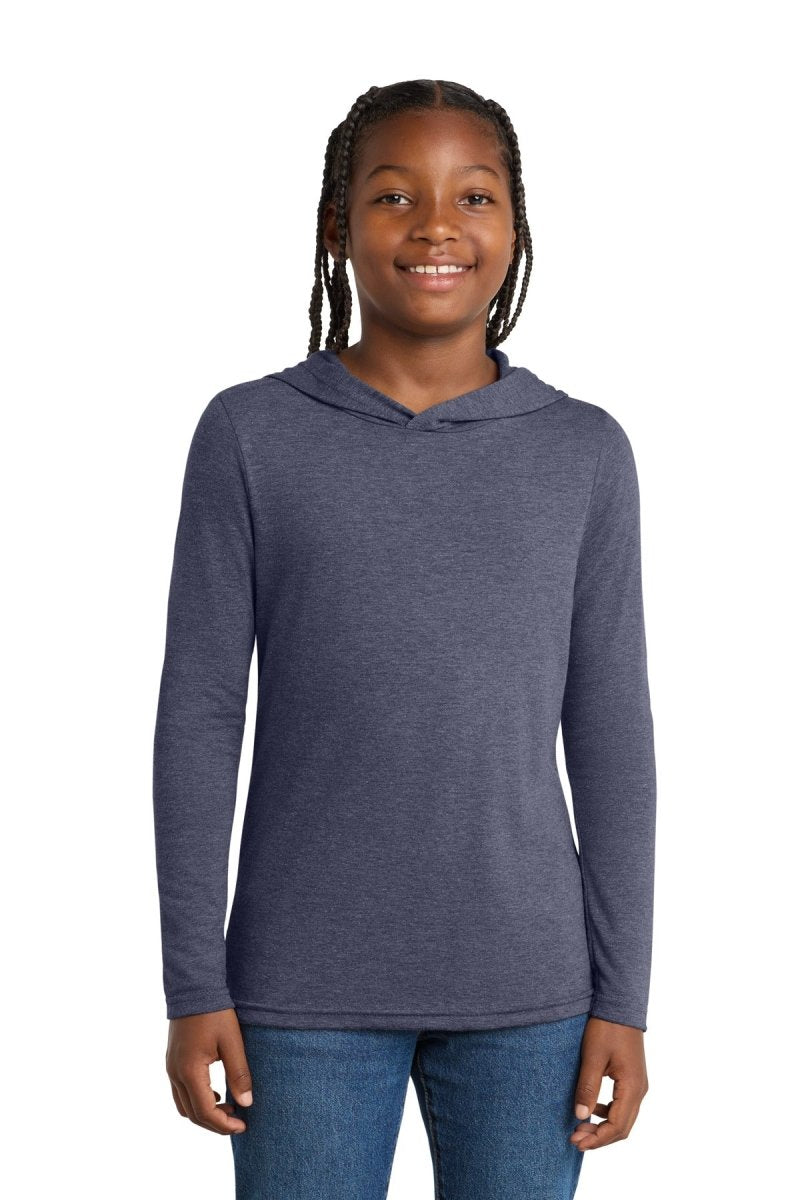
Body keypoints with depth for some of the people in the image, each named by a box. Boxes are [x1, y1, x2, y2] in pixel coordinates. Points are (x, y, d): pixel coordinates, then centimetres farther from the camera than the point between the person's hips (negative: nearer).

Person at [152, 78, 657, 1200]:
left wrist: (623, 995, 2)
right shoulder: (252, 435, -2)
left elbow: (611, 737, 4)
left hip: (525, 986, 1)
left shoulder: (585, 453, 2)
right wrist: (196, 984, -4)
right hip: (307, 984, -1)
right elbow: (199, 715, -2)